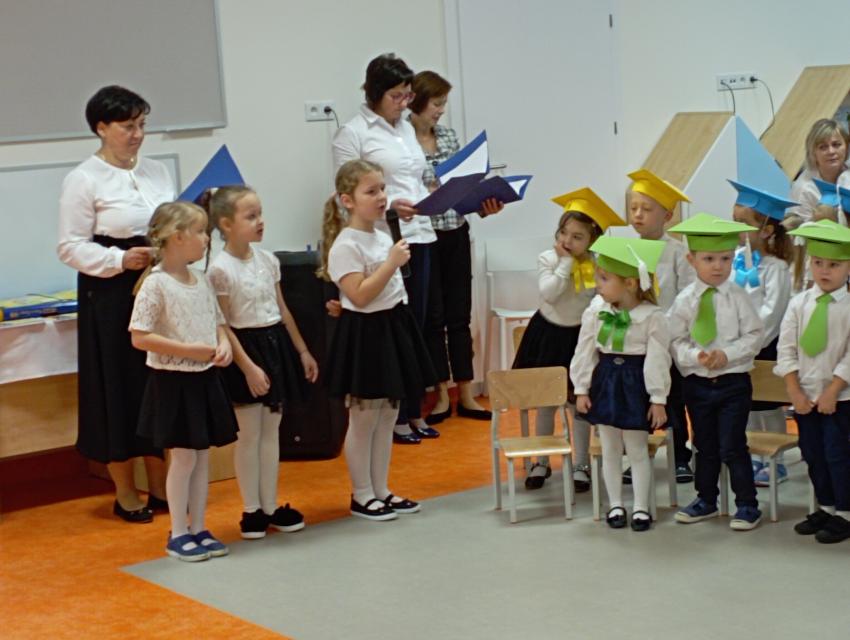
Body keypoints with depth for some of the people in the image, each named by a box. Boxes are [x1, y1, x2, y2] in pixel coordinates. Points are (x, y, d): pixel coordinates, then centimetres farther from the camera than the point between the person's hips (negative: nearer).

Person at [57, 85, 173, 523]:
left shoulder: (157, 172, 9)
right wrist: (121, 260, -21)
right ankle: (125, 493, 15)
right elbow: (70, 246, -10)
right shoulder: (84, 180, -8)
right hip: (111, 295, -5)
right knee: (119, 386, 2)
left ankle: (160, 487, 22)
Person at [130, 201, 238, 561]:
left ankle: (197, 529, 21)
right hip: (174, 381, -7)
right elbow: (139, 337, -19)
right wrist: (188, 349, -21)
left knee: (202, 457, 11)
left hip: (205, 379, 7)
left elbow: (218, 322, 17)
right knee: (183, 458, -1)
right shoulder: (155, 285, -15)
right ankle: (178, 534, 12)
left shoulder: (201, 280, 7)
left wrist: (224, 344, -5)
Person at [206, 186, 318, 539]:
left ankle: (270, 506, 18)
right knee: (249, 433, 1)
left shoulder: (268, 259, 6)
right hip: (246, 349, -6)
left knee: (271, 430, 11)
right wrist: (248, 366, -18)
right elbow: (223, 326, -14)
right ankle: (251, 510, 12)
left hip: (275, 344, 6)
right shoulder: (220, 269, -14)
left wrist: (302, 351, 15)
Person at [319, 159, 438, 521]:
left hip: (393, 328, 9)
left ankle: (380, 490, 21)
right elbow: (360, 295, -22)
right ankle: (362, 496, 11)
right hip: (364, 333, -8)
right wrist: (391, 263, -21)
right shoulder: (345, 245, -15)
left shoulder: (384, 238, 12)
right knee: (364, 419, 1)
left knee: (388, 416, 12)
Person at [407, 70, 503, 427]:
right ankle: (441, 396, 13)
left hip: (456, 233, 5)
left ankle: (466, 395, 15)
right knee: (433, 317, 2)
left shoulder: (449, 137, 9)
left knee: (460, 315, 8)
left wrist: (484, 205, -4)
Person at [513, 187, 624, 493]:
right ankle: (541, 462, 25)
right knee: (544, 402, 11)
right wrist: (566, 261, -24)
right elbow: (549, 293, -26)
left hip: (580, 336, -1)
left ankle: (581, 465, 16)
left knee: (579, 403, 5)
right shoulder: (547, 259, -11)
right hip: (547, 333, 1)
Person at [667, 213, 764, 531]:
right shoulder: (684, 301, -2)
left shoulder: (738, 297, -5)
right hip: (696, 382, 2)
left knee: (732, 446, -5)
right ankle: (706, 500, 29)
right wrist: (696, 356, -18)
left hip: (733, 381, -2)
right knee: (705, 445, 15)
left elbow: (754, 335, -5)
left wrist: (727, 354, -17)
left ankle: (747, 505, 7)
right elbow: (675, 340, 0)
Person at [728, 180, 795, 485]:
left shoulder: (775, 268, -16)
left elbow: (771, 312, -19)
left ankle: (775, 463, 14)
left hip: (765, 346, -7)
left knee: (767, 406, 3)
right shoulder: (736, 260, 4)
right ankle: (754, 457, 27)